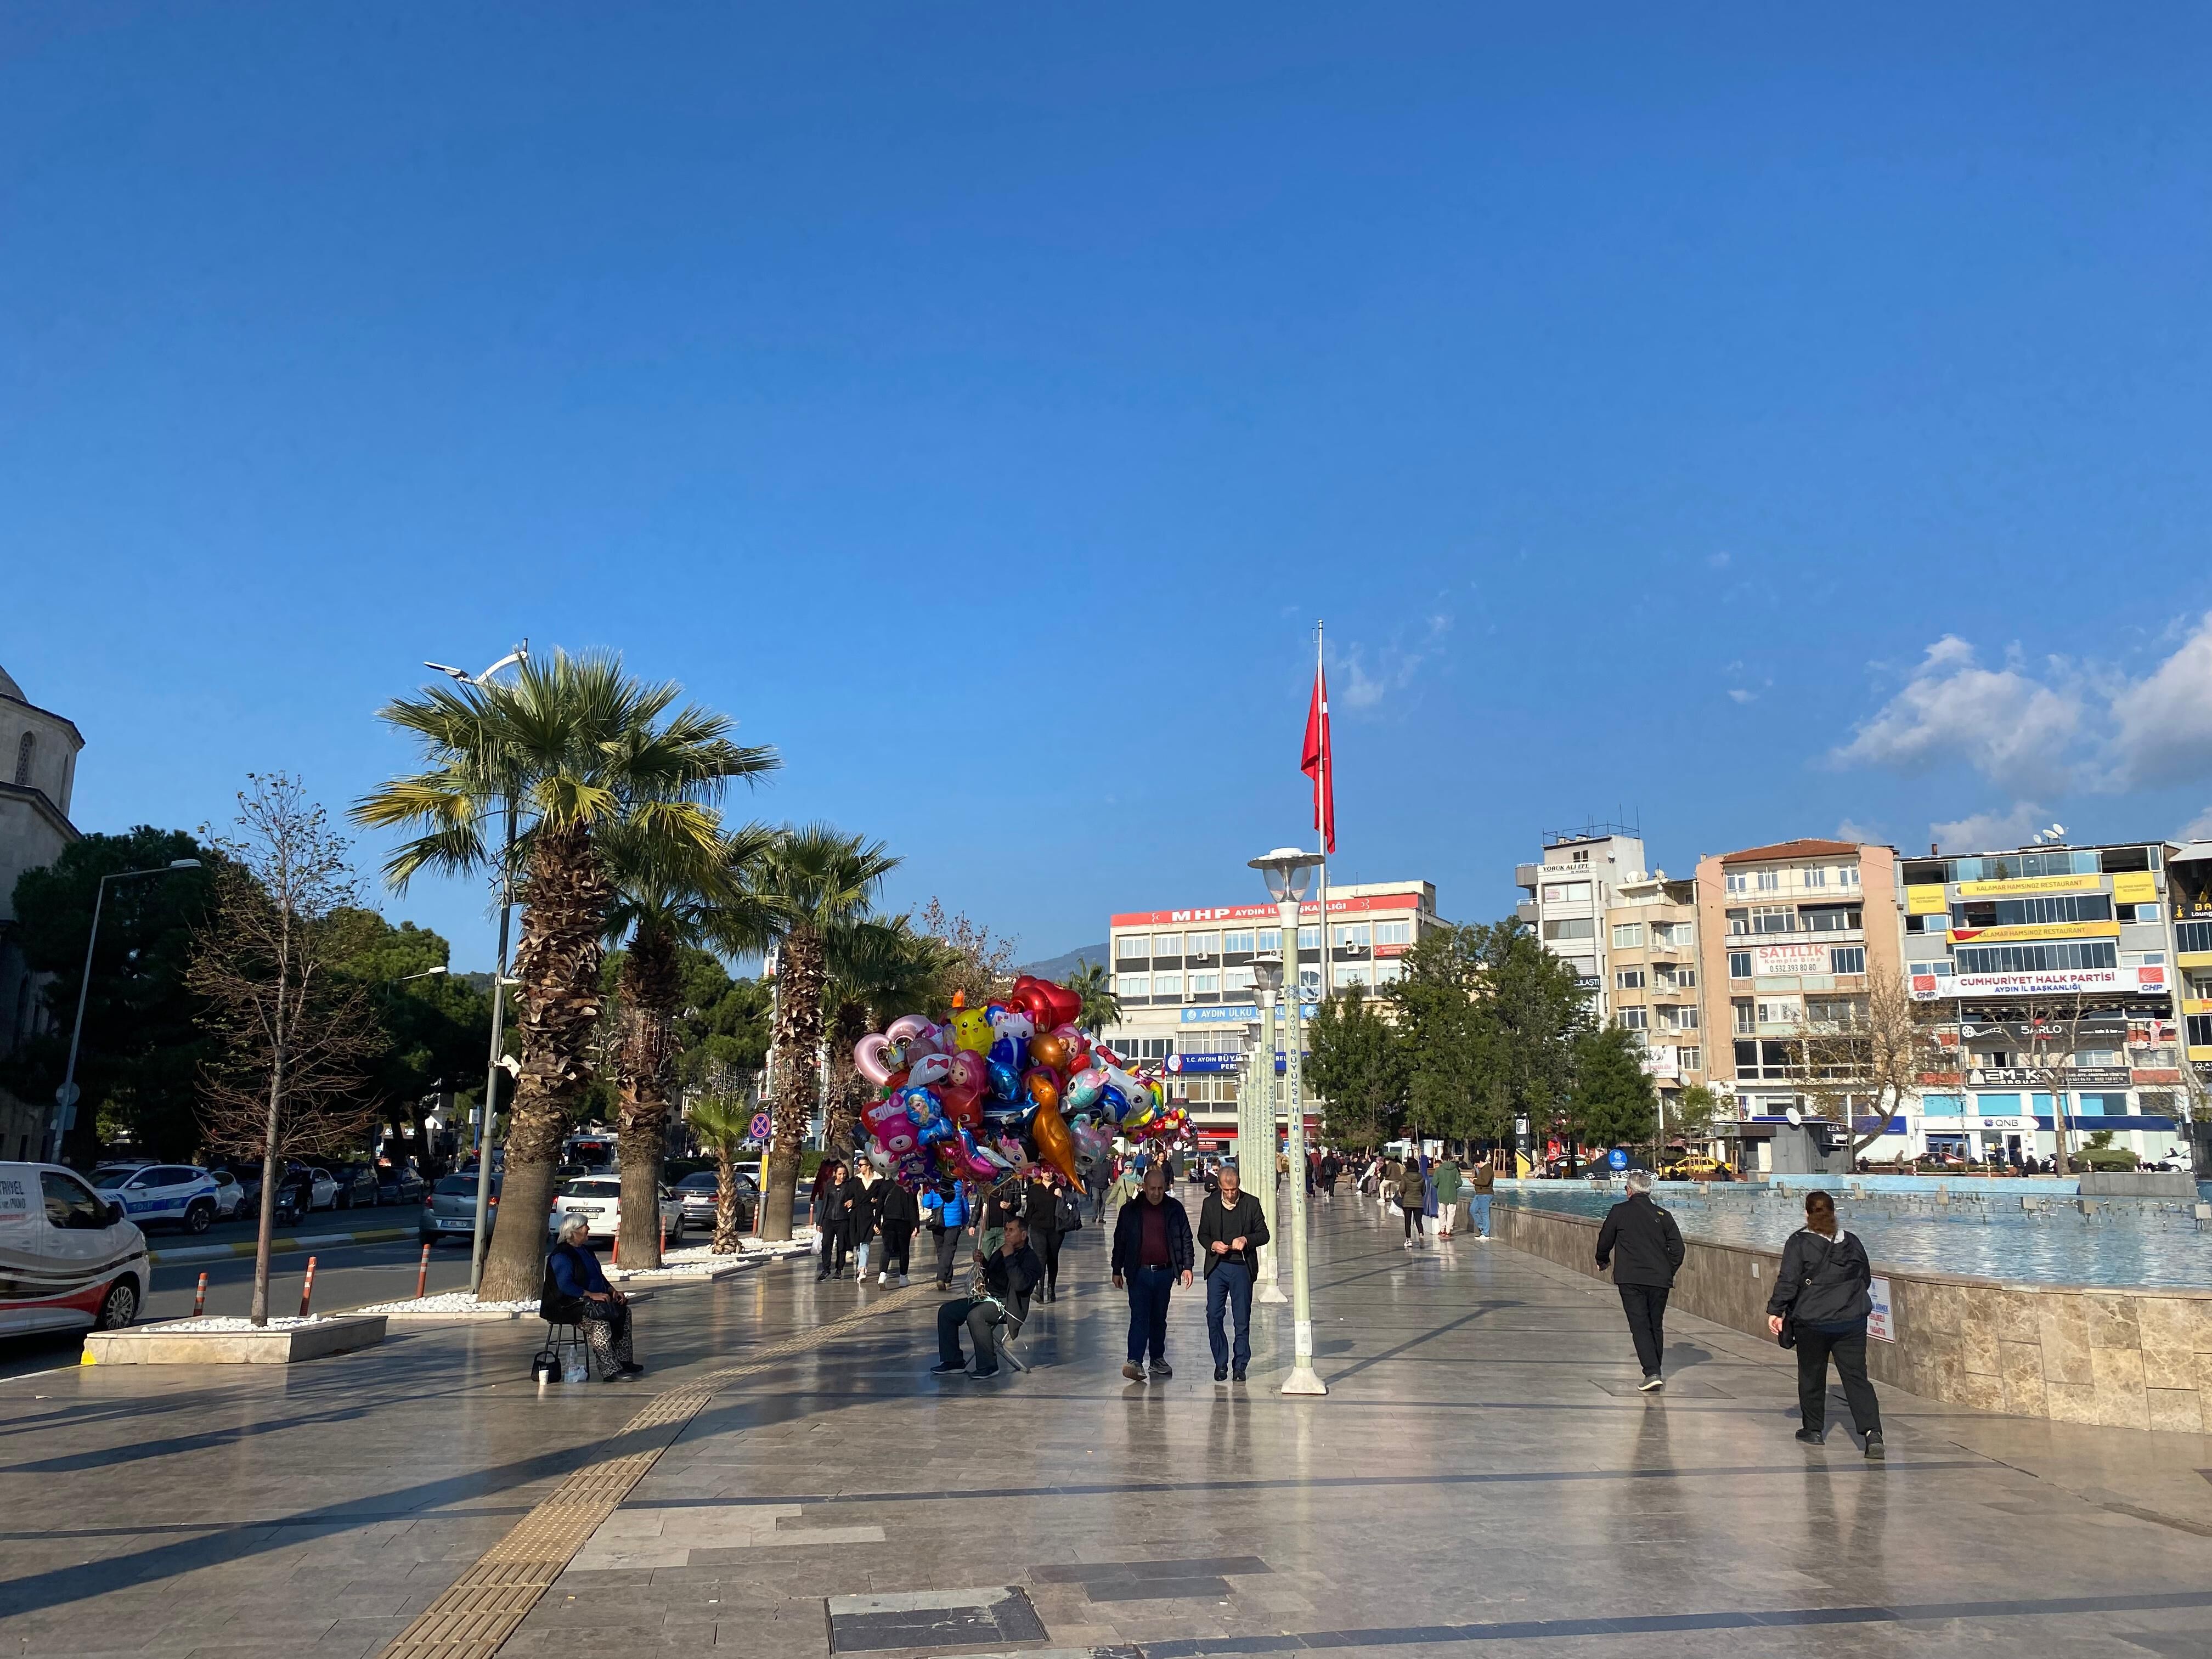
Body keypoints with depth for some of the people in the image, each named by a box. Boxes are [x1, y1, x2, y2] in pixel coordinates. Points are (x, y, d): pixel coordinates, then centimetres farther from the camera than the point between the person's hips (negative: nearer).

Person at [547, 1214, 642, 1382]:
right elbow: (565, 1286, -22)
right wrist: (591, 1295, -25)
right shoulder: (561, 1255, -12)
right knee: (600, 1318, -33)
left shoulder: (585, 1250, 19)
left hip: (596, 1298, 10)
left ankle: (624, 1361, -3)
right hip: (571, 1303, -10)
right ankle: (609, 1371, -34)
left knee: (624, 1310, -6)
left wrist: (612, 1291, 9)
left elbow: (599, 1276, 27)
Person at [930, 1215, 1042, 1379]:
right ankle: (953, 1361, 4)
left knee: (975, 1316, -35)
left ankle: (988, 1366, -22)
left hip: (1006, 1304, -9)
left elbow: (1021, 1284, -26)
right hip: (988, 1297, 9)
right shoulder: (1001, 1251, 17)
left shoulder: (1030, 1259, -9)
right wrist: (982, 1262, 7)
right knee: (946, 1312, -1)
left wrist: (1009, 1258, -23)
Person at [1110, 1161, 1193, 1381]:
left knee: (1159, 1318, 13)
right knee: (1139, 1317, -11)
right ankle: (1135, 1362, -16)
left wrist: (1187, 1266, 0)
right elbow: (1120, 1241, 6)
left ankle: (1158, 1359, 25)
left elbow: (1186, 1239, 7)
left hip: (1164, 1272, 2)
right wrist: (1117, 1270, 6)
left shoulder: (1175, 1209, 3)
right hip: (1139, 1272, -2)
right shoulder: (1130, 1210, 1)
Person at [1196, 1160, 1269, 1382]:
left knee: (1242, 1320, 3)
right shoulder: (1210, 1203, 3)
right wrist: (1212, 1245, -11)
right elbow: (1202, 1234, 10)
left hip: (1242, 1268, -1)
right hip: (1217, 1266, 1)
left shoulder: (1251, 1203, -1)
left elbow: (1263, 1234, 2)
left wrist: (1246, 1240, -17)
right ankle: (1221, 1363, 11)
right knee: (1213, 1316, -3)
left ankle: (1240, 1366, 15)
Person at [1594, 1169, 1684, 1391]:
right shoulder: (1663, 1215, 7)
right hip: (1659, 1279, 3)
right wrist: (1669, 1272, 18)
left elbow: (1605, 1240, 7)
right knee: (1657, 1326, 16)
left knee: (1640, 1326, -3)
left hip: (1630, 1280, -3)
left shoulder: (1619, 1211, 0)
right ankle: (1655, 1371, 23)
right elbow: (1677, 1248, 5)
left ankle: (1652, 1373, -16)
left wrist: (1602, 1261, 27)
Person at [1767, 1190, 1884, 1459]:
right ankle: (1873, 1432, -12)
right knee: (1856, 1376, 2)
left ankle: (1813, 1429, 22)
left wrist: (1776, 1311, -8)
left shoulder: (1799, 1243, -8)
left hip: (1812, 1322, -3)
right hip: (1852, 1321, 3)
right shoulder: (1852, 1243, 5)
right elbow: (1866, 1279, 15)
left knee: (1812, 1376, 12)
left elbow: (1788, 1281, -14)